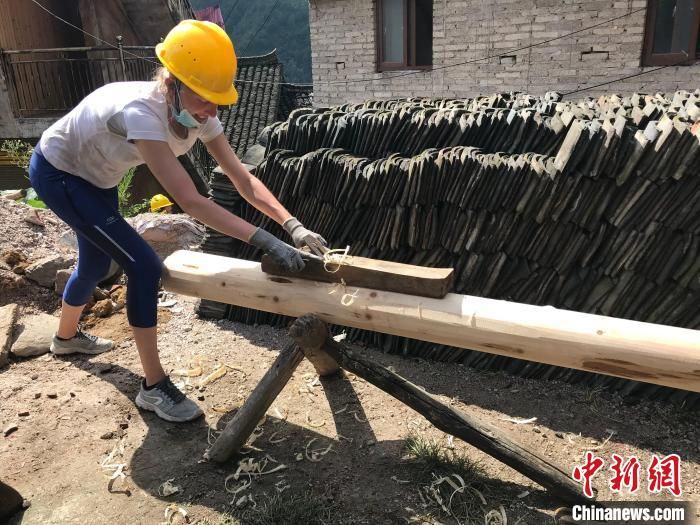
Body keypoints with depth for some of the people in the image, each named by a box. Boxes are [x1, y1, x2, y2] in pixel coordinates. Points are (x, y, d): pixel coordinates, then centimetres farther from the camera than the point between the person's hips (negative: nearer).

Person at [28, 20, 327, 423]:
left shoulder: (198, 115, -19)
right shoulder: (140, 111, -41)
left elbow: (243, 178, -21)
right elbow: (190, 200, -47)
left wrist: (292, 225, -33)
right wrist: (266, 241, -50)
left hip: (96, 176, 8)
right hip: (58, 172, -8)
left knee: (97, 263, 23)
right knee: (144, 266, -16)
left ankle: (67, 336, 54)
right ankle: (154, 386, -3)